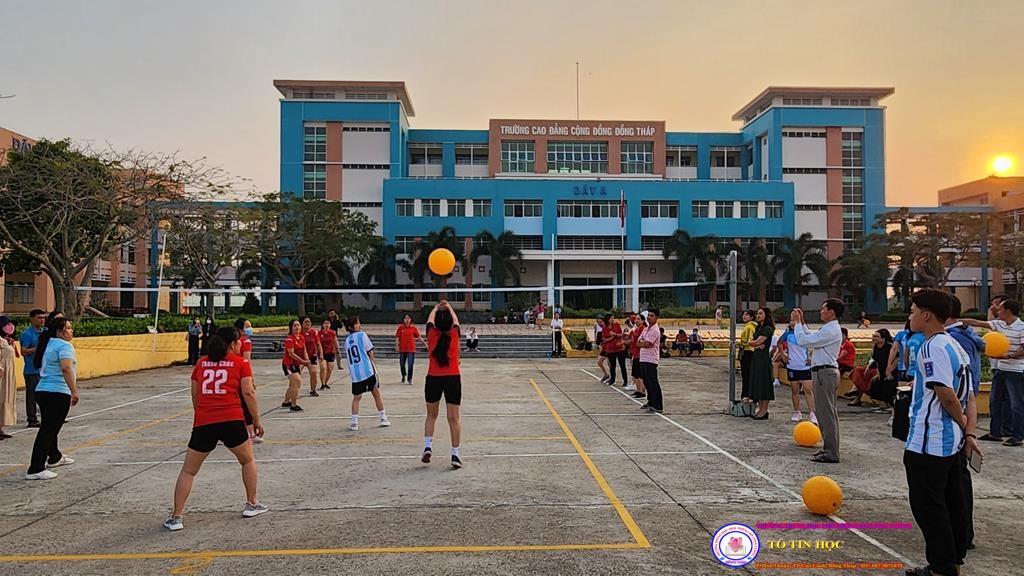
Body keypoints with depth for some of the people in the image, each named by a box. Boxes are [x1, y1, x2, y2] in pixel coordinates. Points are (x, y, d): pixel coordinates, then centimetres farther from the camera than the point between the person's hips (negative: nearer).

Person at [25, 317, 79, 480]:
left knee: (49, 427, 23)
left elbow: (39, 364, 29)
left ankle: (54, 457, 41)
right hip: (58, 393, -10)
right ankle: (36, 470, -9)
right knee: (49, 430, -8)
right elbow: (66, 369, -25)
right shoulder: (64, 345, -12)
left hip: (42, 391, 10)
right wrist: (74, 391, -26)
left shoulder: (48, 344, 17)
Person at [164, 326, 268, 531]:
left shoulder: (201, 362, 16)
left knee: (188, 471, 14)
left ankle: (176, 517, 11)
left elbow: (195, 395, 18)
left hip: (202, 422, 3)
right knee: (248, 461, 20)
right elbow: (248, 393, -3)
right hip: (231, 420, -3)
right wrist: (256, 420, 4)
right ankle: (251, 504, 27)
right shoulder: (241, 363, 4)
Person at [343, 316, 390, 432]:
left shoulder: (347, 340, 12)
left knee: (356, 397, 12)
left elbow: (349, 356, 17)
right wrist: (374, 365, 12)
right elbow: (370, 352, -2)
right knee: (376, 394, 8)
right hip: (368, 370, -4)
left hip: (355, 373, 4)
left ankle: (354, 422, 3)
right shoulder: (362, 335, -4)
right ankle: (383, 418, 14)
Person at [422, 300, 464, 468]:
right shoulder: (454, 334, -5)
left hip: (433, 378, 1)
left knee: (431, 415, 18)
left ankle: (427, 446, 5)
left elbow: (430, 319, 17)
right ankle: (455, 454, 2)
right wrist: (449, 308, 34)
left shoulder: (432, 333, -5)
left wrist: (437, 307, 35)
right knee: (454, 418, 2)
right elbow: (456, 320, 17)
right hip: (453, 378, -1)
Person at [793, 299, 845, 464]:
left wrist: (797, 323, -8)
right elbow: (811, 337, 24)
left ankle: (831, 454, 0)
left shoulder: (830, 330, -18)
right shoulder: (830, 329, 15)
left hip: (824, 372, -11)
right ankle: (830, 449, 26)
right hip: (825, 371, 11)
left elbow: (804, 340, -20)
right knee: (824, 412, 17)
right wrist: (802, 322, 21)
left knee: (826, 413, -6)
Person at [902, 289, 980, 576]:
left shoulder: (933, 347, -18)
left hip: (928, 443, -10)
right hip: (952, 443, 10)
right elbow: (969, 397, 12)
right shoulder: (956, 347, 13)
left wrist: (962, 423, -5)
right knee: (951, 503, 17)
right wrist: (969, 433, 7)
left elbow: (946, 394, -23)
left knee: (928, 507, 0)